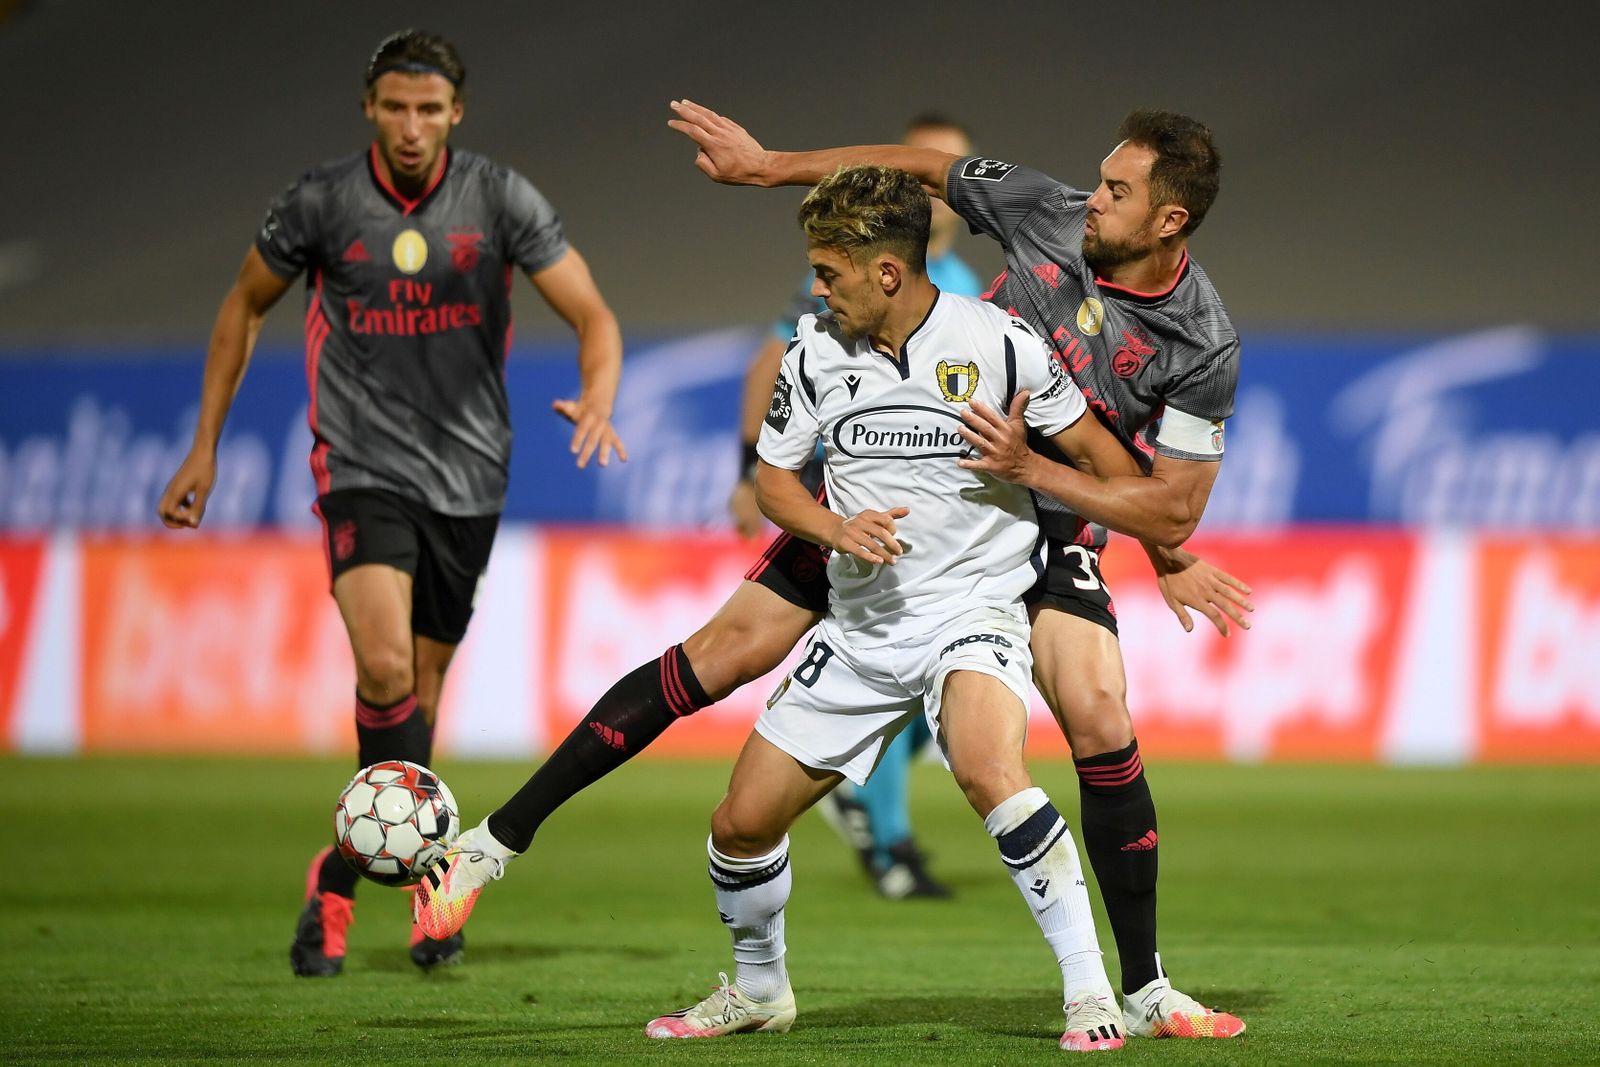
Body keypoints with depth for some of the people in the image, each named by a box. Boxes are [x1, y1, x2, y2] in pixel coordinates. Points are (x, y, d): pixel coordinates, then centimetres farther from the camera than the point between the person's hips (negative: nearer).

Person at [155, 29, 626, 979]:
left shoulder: (500, 199, -5)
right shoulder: (322, 204, -5)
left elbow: (593, 314, -6)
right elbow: (246, 303, 12)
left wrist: (597, 403, -28)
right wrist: (205, 447, 11)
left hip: (468, 474, 2)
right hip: (362, 466, -2)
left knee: (419, 690, 7)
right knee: (386, 667, -23)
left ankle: (342, 880, 25)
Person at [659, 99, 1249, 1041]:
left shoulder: (1204, 347, -18)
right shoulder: (1045, 212, -11)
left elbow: (1174, 505, -16)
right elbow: (918, 166, 5)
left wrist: (1033, 468, -26)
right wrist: (767, 165, 10)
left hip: (1049, 526, -3)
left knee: (1102, 725, -18)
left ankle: (1143, 991, -9)